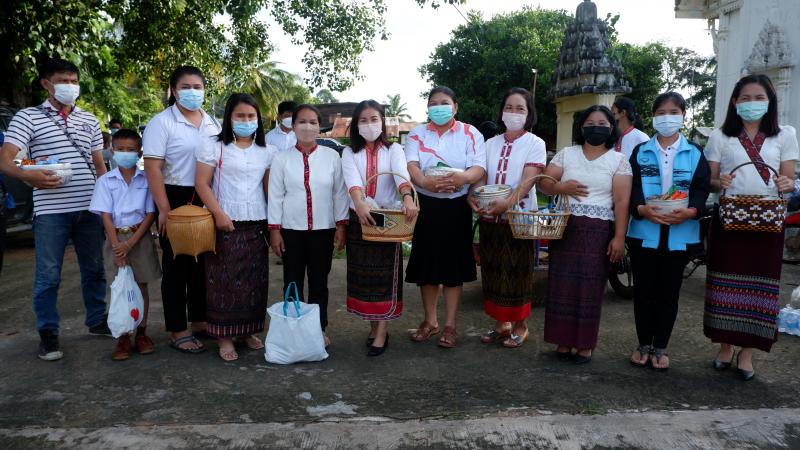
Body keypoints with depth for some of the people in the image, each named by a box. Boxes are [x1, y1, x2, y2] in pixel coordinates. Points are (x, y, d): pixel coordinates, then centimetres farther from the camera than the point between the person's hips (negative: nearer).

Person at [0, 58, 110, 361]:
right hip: (51, 210, -4)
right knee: (48, 275, 2)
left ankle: (97, 321, 28)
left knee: (95, 268, 12)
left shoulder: (90, 120, 14)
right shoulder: (28, 117, 2)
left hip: (90, 208, 4)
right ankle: (48, 334, 15)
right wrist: (29, 175, -28)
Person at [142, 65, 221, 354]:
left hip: (207, 201, 6)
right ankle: (178, 332, 13)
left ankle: (200, 321, 28)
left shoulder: (213, 123, 11)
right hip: (176, 200, -5)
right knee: (177, 266, 3)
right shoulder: (161, 122, -7)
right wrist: (164, 209, -17)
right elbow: (152, 168, -12)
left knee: (202, 263, 13)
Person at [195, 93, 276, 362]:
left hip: (256, 223, 3)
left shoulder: (267, 151, 10)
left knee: (254, 278, 7)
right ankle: (225, 337, 9)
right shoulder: (214, 146, 1)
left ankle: (249, 331, 21)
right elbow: (201, 183, -4)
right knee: (224, 279, 0)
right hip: (225, 222, -3)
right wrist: (218, 214, -13)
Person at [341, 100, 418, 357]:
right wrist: (359, 204, -36)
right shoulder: (350, 152, 5)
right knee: (363, 274, 6)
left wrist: (408, 198, -39)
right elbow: (352, 180, -15)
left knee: (385, 273, -2)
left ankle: (382, 332, 5)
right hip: (359, 218, 2)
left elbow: (401, 174, -18)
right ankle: (375, 325, 21)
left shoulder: (393, 150, 3)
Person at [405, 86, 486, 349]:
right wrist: (425, 182, -31)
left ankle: (450, 325, 15)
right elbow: (411, 164, -9)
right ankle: (430, 321, 24)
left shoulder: (470, 134, 3)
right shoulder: (417, 135, 7)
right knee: (426, 263, 7)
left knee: (454, 264, 2)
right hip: (425, 205, 2)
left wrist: (463, 177, -33)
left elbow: (479, 167, -10)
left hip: (456, 207, -2)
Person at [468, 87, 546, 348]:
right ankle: (501, 324, 23)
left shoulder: (535, 144, -1)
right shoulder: (491, 143, 12)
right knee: (493, 271, 9)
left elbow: (528, 180, -15)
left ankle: (520, 326, 18)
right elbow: (481, 176, 4)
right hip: (489, 217, 4)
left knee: (518, 272, 2)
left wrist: (508, 202, -32)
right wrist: (473, 195, -18)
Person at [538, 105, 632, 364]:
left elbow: (622, 201, -3)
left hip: (598, 231, -2)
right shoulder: (566, 154, 10)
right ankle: (564, 340, 12)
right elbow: (543, 182, 6)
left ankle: (585, 344, 10)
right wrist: (561, 188, -15)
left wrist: (619, 237, -10)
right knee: (563, 284, 2)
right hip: (564, 227, 2)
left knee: (590, 286, 0)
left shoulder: (618, 160, 4)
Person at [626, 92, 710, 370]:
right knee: (643, 291, 5)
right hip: (644, 232, 0)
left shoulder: (695, 154, 8)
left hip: (680, 234, 0)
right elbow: (630, 188, 0)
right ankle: (644, 344, 19)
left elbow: (702, 189, 0)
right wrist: (642, 209, -20)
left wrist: (689, 212, -20)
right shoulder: (640, 152, 8)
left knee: (669, 293, 6)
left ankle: (660, 347, 18)